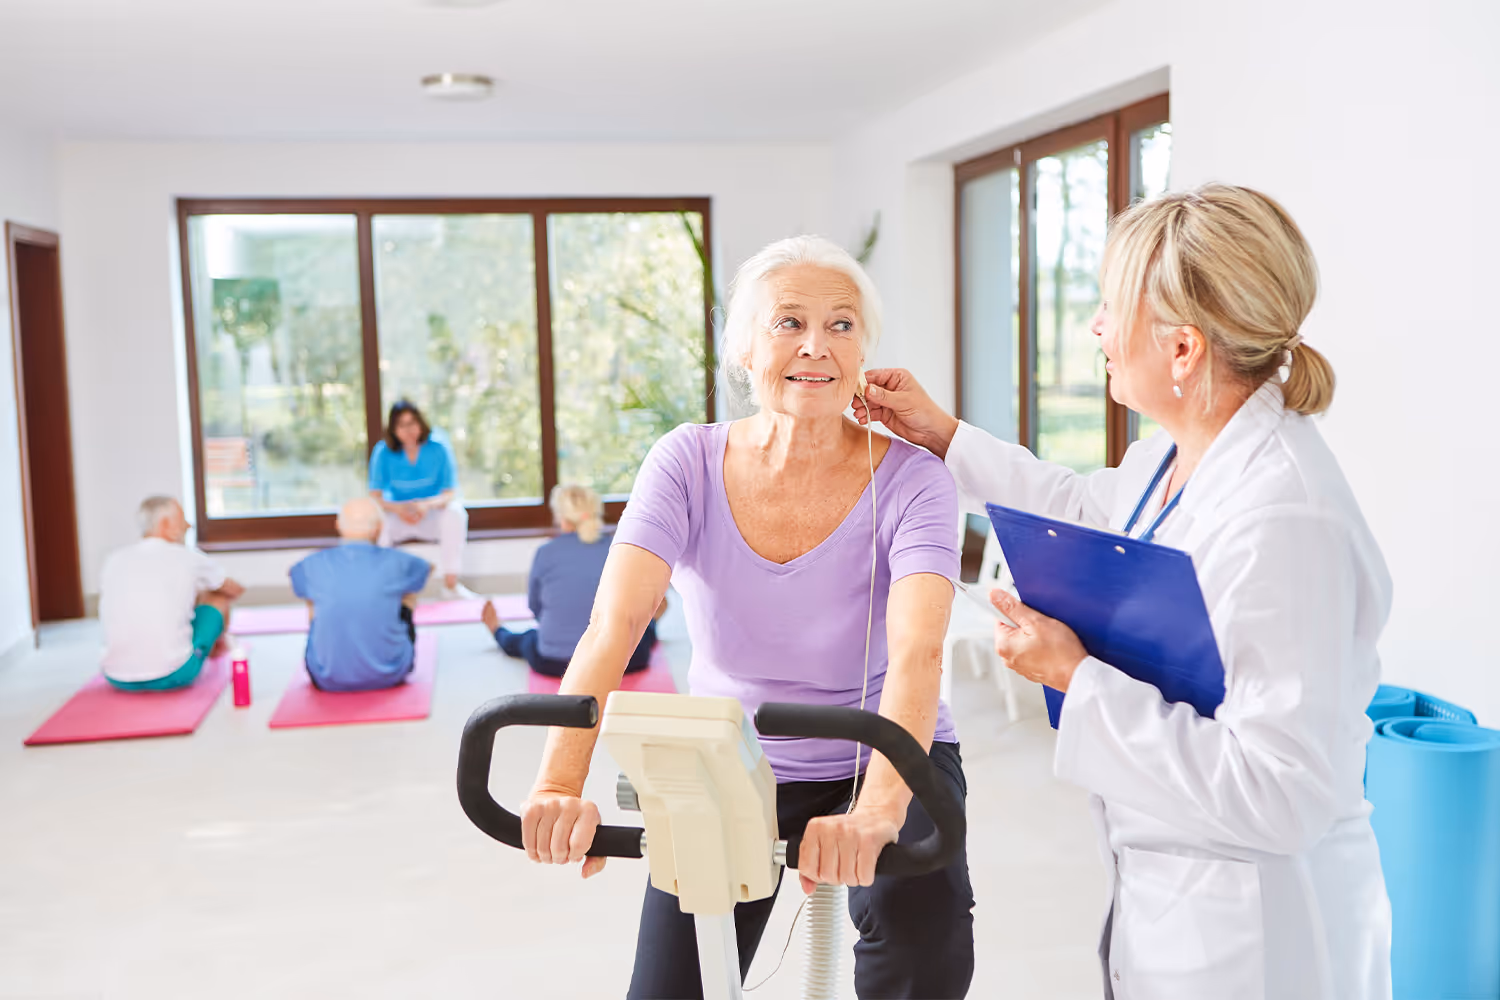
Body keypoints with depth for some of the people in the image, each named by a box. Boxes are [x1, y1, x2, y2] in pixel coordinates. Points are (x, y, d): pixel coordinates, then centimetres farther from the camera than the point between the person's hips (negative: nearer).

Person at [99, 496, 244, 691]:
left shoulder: (113, 560, 7)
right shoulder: (188, 557, 0)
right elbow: (236, 590, 19)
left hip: (117, 680, 4)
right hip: (172, 677, -4)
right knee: (218, 597, 17)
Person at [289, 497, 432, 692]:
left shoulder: (314, 565, -7)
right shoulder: (395, 562, -11)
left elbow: (296, 580, 19)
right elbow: (426, 568, 14)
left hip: (328, 681, 1)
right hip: (389, 677, -1)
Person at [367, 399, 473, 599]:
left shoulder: (438, 449, -11)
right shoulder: (383, 452, -9)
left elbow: (450, 493, -13)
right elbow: (375, 496, -11)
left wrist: (428, 505, -36)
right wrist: (397, 508, -34)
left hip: (432, 516, 0)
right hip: (398, 518, 1)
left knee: (455, 512, -32)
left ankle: (450, 584, -26)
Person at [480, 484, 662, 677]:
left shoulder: (545, 554, -6)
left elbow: (535, 606, 10)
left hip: (552, 664, 1)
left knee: (526, 639, 35)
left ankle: (498, 631, 65)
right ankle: (652, 621, 65)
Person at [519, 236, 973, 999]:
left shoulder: (908, 479, -19)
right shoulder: (690, 464, -14)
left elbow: (917, 652, -33)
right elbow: (613, 627, -27)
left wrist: (879, 807, -51)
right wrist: (558, 787, -42)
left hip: (877, 761, -1)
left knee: (924, 930, -28)